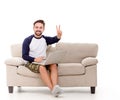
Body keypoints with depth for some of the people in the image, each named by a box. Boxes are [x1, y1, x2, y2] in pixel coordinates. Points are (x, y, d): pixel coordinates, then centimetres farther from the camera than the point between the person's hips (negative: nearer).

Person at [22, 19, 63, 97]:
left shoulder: (45, 39, 8)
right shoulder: (27, 40, -1)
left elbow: (54, 40, -14)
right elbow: (24, 56, -6)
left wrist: (59, 36, -39)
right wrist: (35, 59, -23)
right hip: (31, 62, -4)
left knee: (54, 65, -27)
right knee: (42, 67, -35)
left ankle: (55, 87, -43)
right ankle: (53, 89, -41)